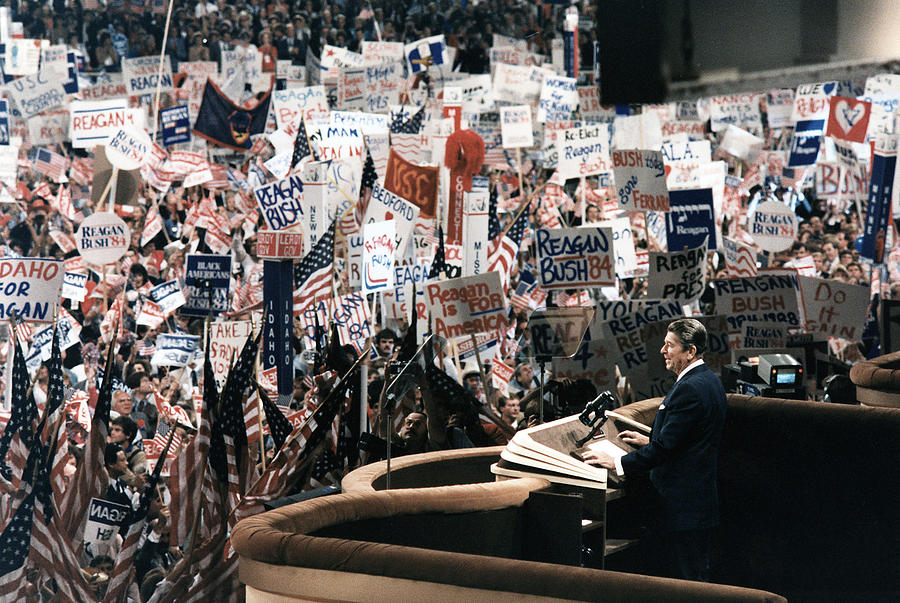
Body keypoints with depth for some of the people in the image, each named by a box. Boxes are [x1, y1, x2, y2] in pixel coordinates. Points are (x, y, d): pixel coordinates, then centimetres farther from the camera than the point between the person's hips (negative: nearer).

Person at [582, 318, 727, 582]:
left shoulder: (690, 388, -21)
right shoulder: (709, 380, 11)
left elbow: (665, 446, -23)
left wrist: (618, 463, -17)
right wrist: (650, 440, 21)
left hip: (684, 501, -11)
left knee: (689, 581, -4)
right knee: (699, 575, 16)